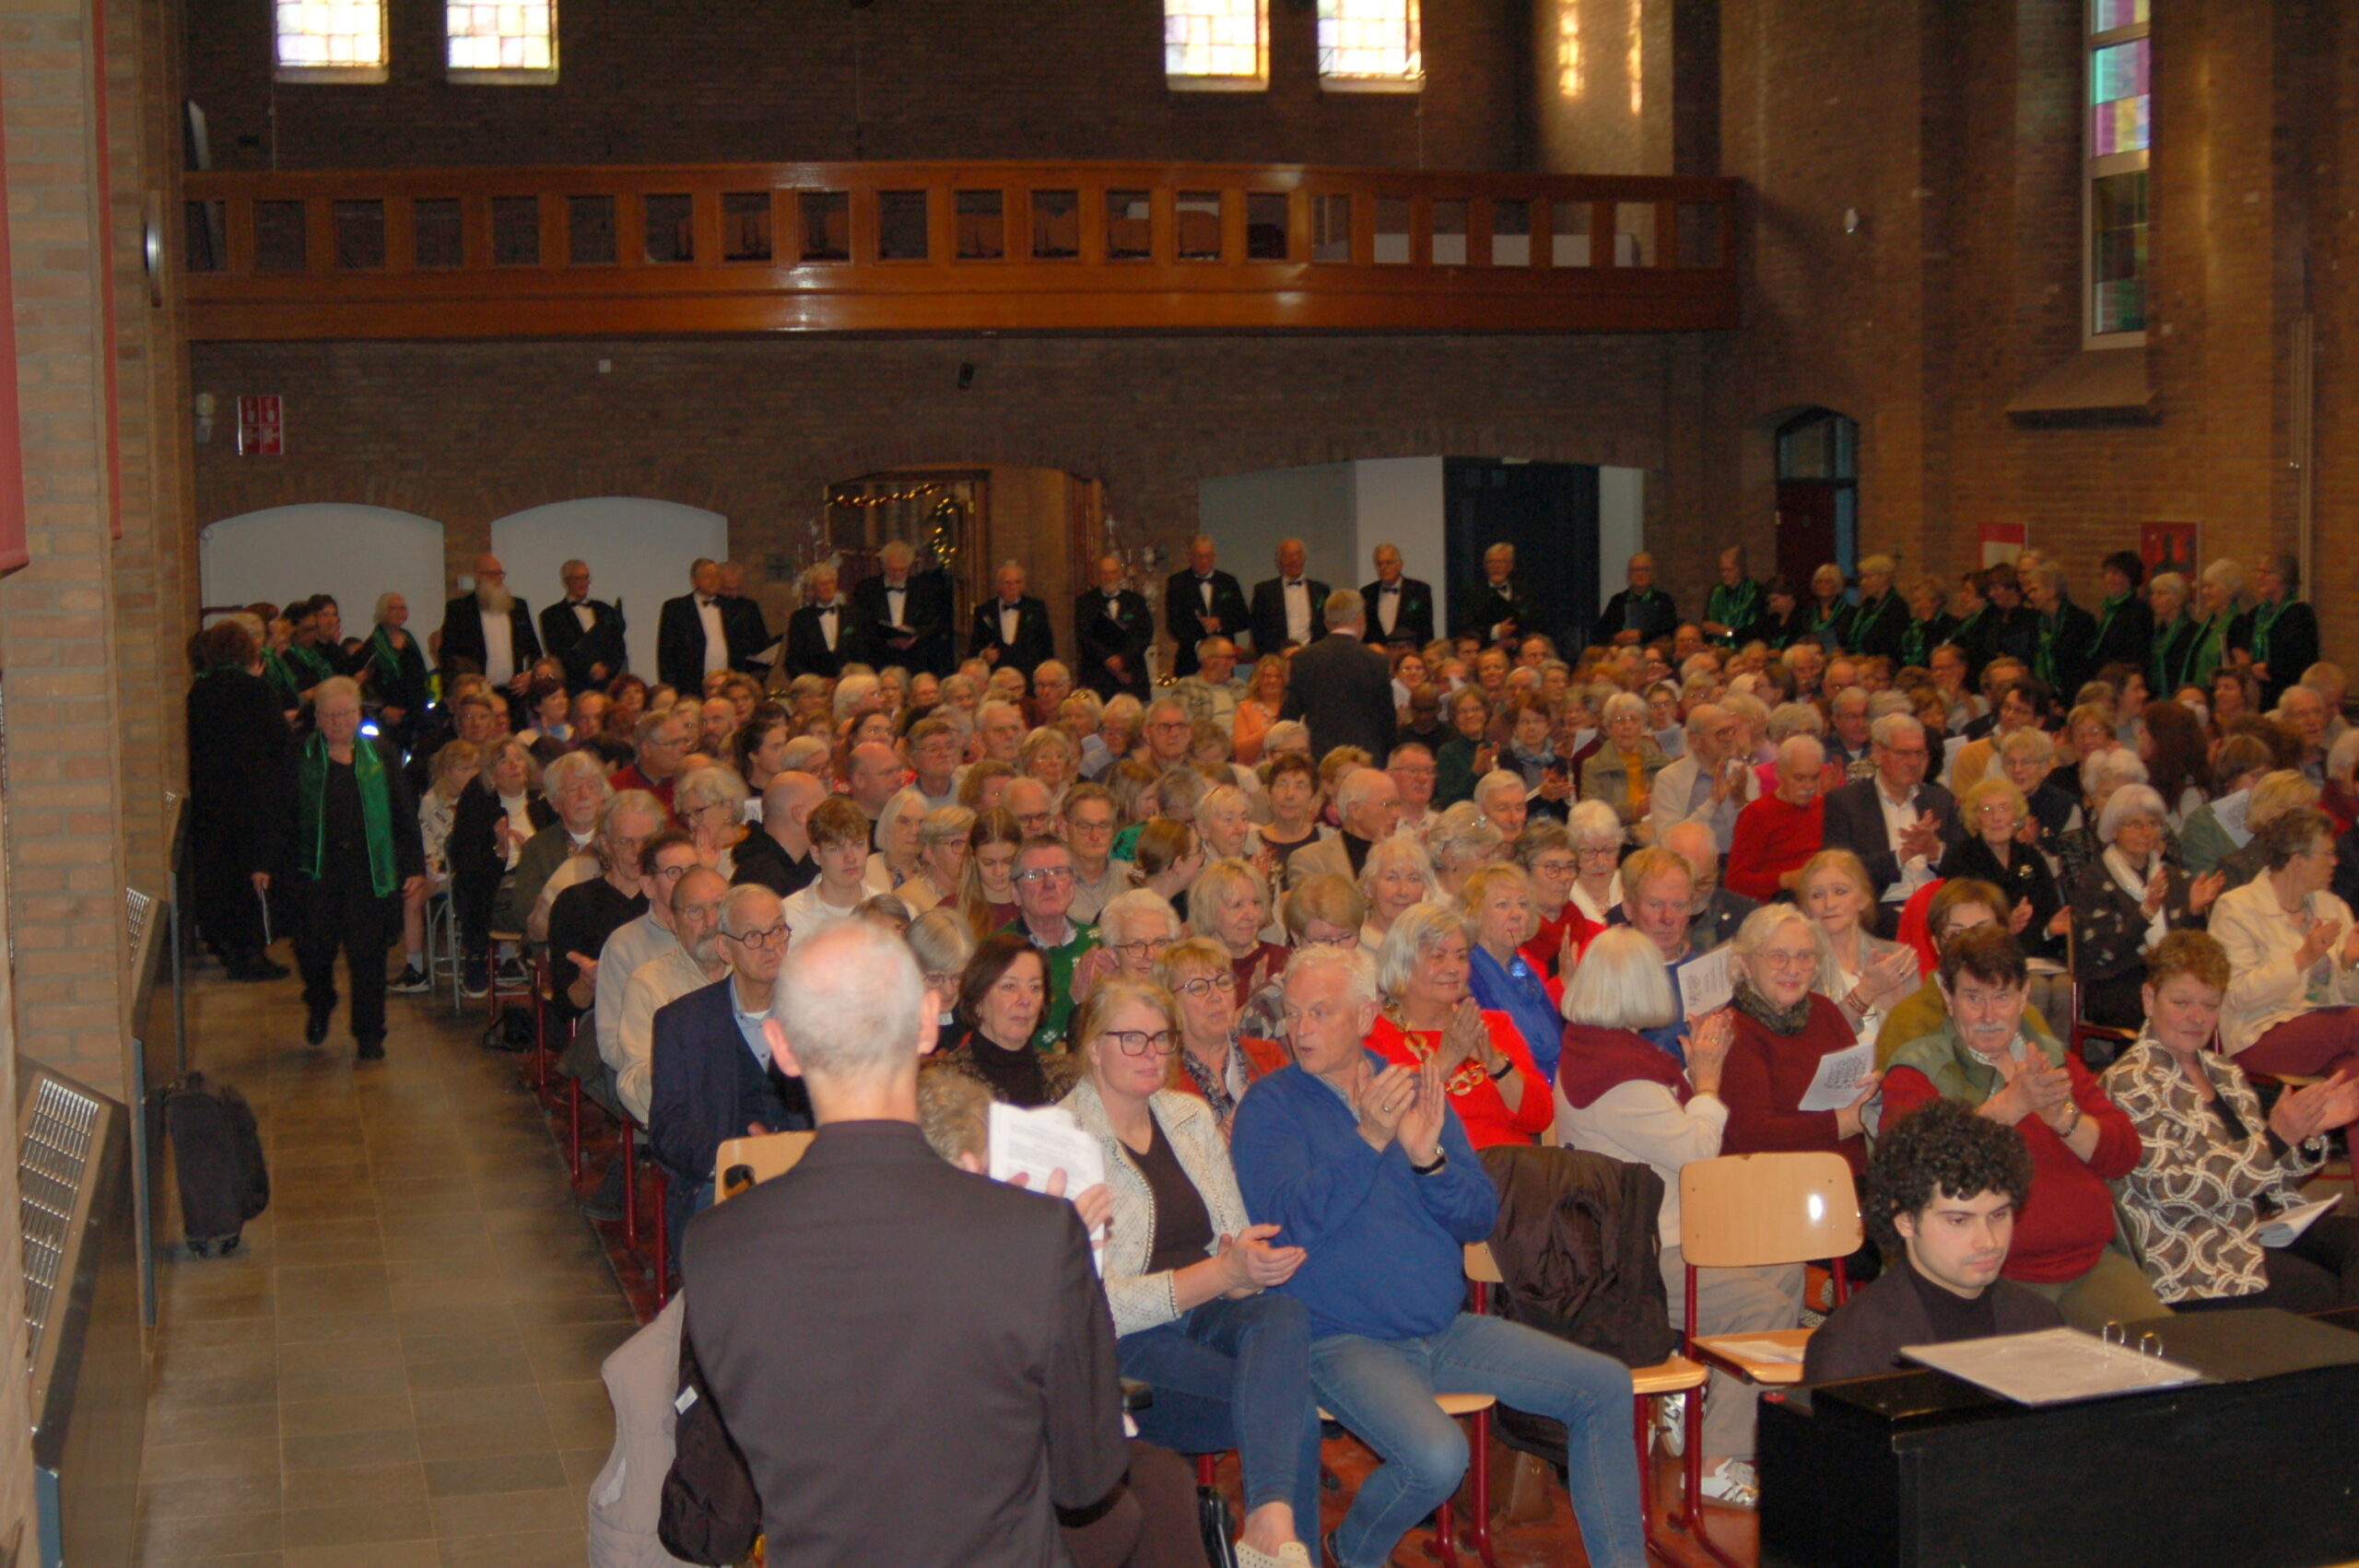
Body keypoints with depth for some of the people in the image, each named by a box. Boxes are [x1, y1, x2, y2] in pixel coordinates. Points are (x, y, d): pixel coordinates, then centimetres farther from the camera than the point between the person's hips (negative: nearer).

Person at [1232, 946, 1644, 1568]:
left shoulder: (1415, 1090, 9)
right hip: (1342, 1341, -6)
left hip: (1447, 1331, 6)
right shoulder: (1270, 1106, -5)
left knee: (1606, 1386, -1)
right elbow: (1291, 1223, -20)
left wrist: (1429, 1156, -16)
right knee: (1438, 1454, -31)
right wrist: (1370, 1138, -27)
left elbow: (1481, 1218, 3)